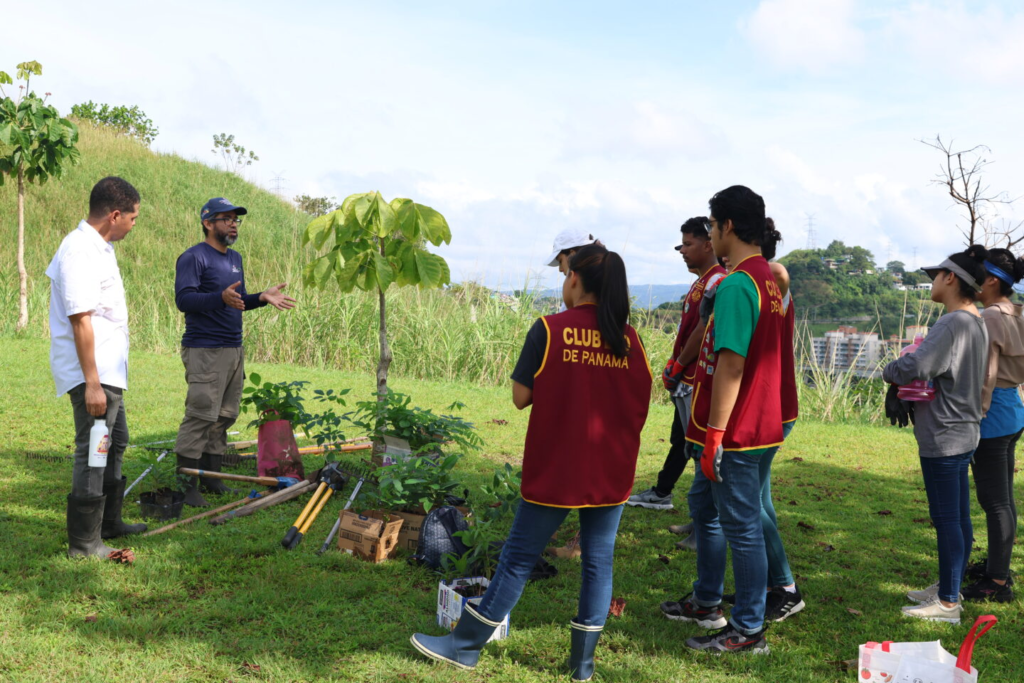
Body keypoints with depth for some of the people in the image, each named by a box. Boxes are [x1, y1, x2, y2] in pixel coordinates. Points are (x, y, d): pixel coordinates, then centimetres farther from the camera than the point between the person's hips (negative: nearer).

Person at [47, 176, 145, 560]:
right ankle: (84, 543, 4)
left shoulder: (99, 248, 13)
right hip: (93, 374, -11)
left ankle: (109, 523, 35)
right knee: (93, 451, -5)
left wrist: (104, 377, 21)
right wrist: (91, 382, -26)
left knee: (114, 443, 21)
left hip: (109, 371, 11)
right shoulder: (80, 251, -20)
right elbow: (80, 320, -24)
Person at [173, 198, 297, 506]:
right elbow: (184, 299, -19)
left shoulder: (235, 258, 19)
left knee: (225, 417, 11)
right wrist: (221, 298, -32)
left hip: (234, 350, 8)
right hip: (205, 351, -8)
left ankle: (211, 476, 20)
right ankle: (186, 485, -4)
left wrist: (263, 297, 7)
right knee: (200, 415, -10)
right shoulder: (193, 257, -8)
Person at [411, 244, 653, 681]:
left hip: (556, 471, -3)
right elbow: (641, 401, 4)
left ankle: (466, 645, 19)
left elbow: (521, 396, -7)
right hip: (612, 474, 3)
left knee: (519, 557, 6)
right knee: (598, 560, 10)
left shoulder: (550, 329, -10)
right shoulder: (629, 338, 0)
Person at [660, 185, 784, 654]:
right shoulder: (768, 278, 11)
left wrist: (714, 435, -22)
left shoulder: (736, 285, -21)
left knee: (741, 527, 0)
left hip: (734, 429, -10)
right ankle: (707, 601, 37)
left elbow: (730, 365, -25)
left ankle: (748, 630, 13)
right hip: (758, 419, 10)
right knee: (703, 504, 24)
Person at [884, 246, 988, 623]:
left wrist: (889, 371, -10)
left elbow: (915, 366, -31)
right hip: (964, 434, 10)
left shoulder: (953, 323, -21)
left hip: (944, 438, -10)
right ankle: (948, 587, 29)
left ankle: (948, 603, 7)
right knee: (959, 517, 16)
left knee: (946, 519, -1)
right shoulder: (976, 322, 12)